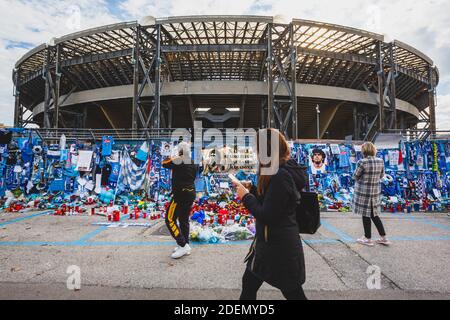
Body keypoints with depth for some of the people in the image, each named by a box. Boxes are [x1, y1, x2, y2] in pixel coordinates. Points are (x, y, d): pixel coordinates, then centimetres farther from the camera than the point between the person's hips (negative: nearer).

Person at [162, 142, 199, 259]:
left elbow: (164, 163, 1)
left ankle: (183, 245, -7)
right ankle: (185, 246, 21)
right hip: (191, 193, 8)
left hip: (180, 194, -8)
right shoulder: (194, 164, 6)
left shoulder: (178, 161, -13)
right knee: (184, 220, 17)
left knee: (170, 219, -2)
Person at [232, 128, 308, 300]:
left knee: (293, 293, 12)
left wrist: (246, 196, -14)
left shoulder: (280, 176, -26)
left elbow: (266, 216, -26)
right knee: (249, 283, 21)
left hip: (279, 247, -10)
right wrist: (252, 189, 3)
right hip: (271, 242, 10)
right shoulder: (282, 171, 6)